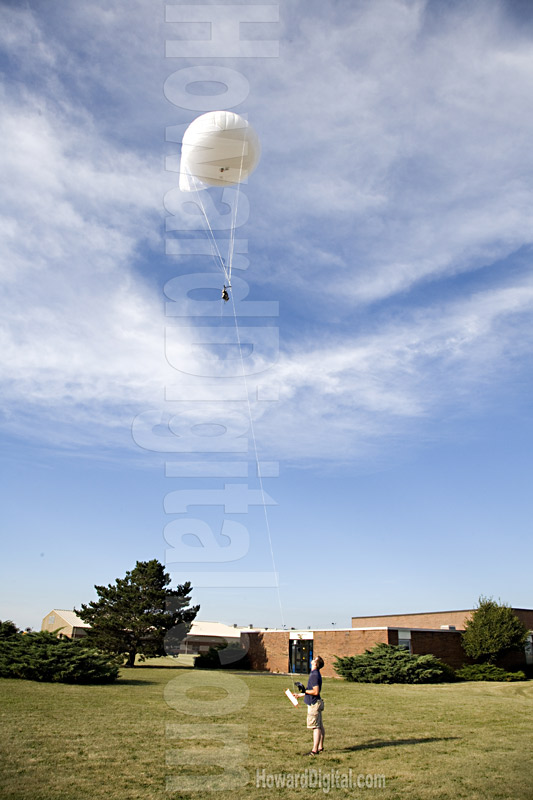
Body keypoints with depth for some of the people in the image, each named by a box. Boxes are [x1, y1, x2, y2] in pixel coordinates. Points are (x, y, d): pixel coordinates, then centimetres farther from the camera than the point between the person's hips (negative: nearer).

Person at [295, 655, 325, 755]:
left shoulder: (314, 675, -20)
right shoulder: (315, 673, 11)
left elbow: (316, 692, -25)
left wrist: (304, 691, -15)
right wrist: (302, 694, 23)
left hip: (314, 704, -10)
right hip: (316, 703, 10)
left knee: (315, 727, -6)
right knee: (320, 726, 16)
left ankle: (314, 750, -3)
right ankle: (320, 747, 25)